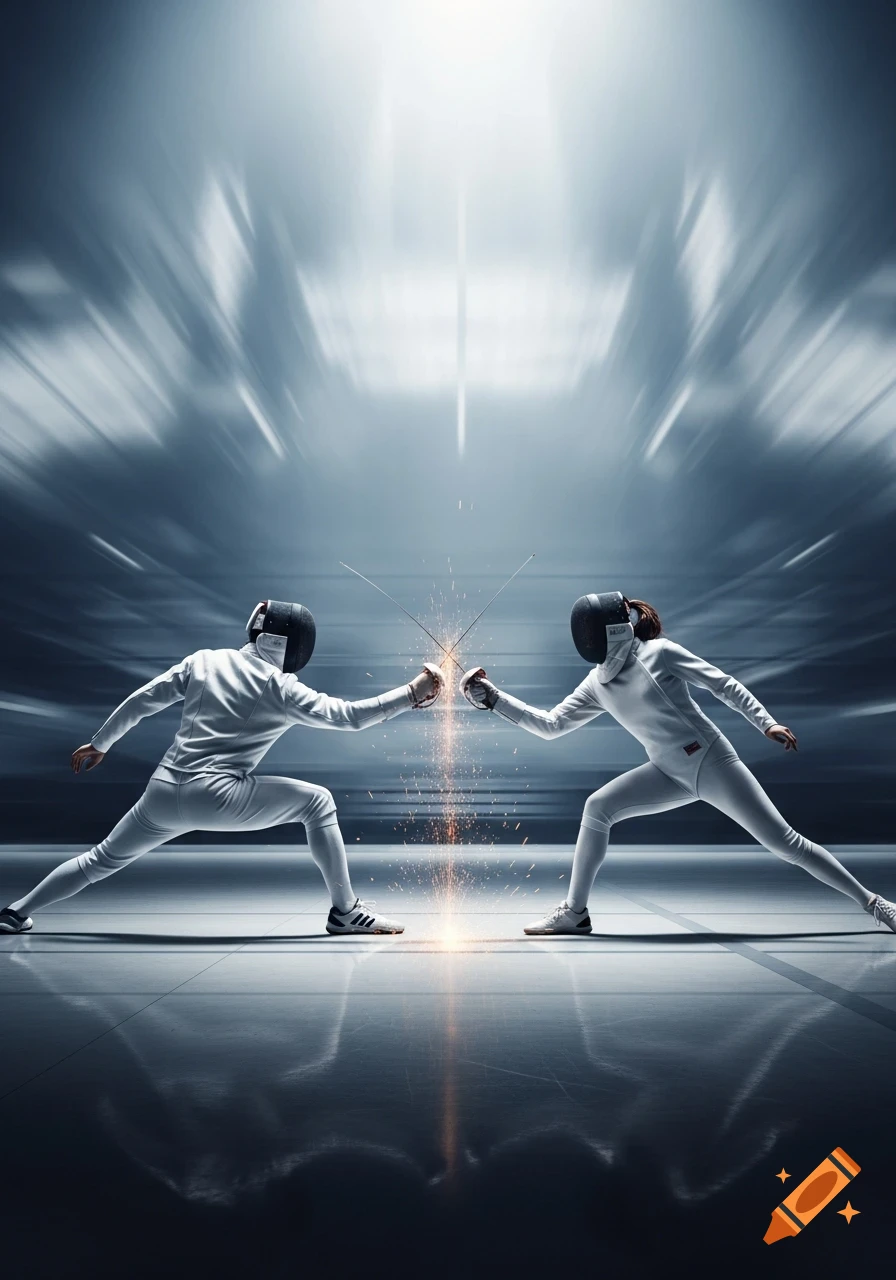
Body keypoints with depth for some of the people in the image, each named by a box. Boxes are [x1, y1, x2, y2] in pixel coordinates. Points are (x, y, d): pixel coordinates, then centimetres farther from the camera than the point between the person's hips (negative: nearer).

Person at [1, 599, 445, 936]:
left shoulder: (204, 661, 7)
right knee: (316, 800, 4)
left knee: (104, 859, 29)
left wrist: (98, 744, 25)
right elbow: (347, 716, -14)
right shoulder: (279, 688, -5)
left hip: (164, 793, 5)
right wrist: (413, 692, -11)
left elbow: (140, 701, 11)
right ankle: (345, 911, 1)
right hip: (216, 798, -5)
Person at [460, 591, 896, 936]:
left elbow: (723, 683, -8)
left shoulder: (659, 651, -13)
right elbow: (549, 725, 3)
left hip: (713, 762, -5)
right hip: (672, 773, 5)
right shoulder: (596, 685, 3)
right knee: (597, 807, -11)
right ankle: (574, 911, -2)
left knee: (783, 841, -6)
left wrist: (766, 722, -17)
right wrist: (490, 696, -3)